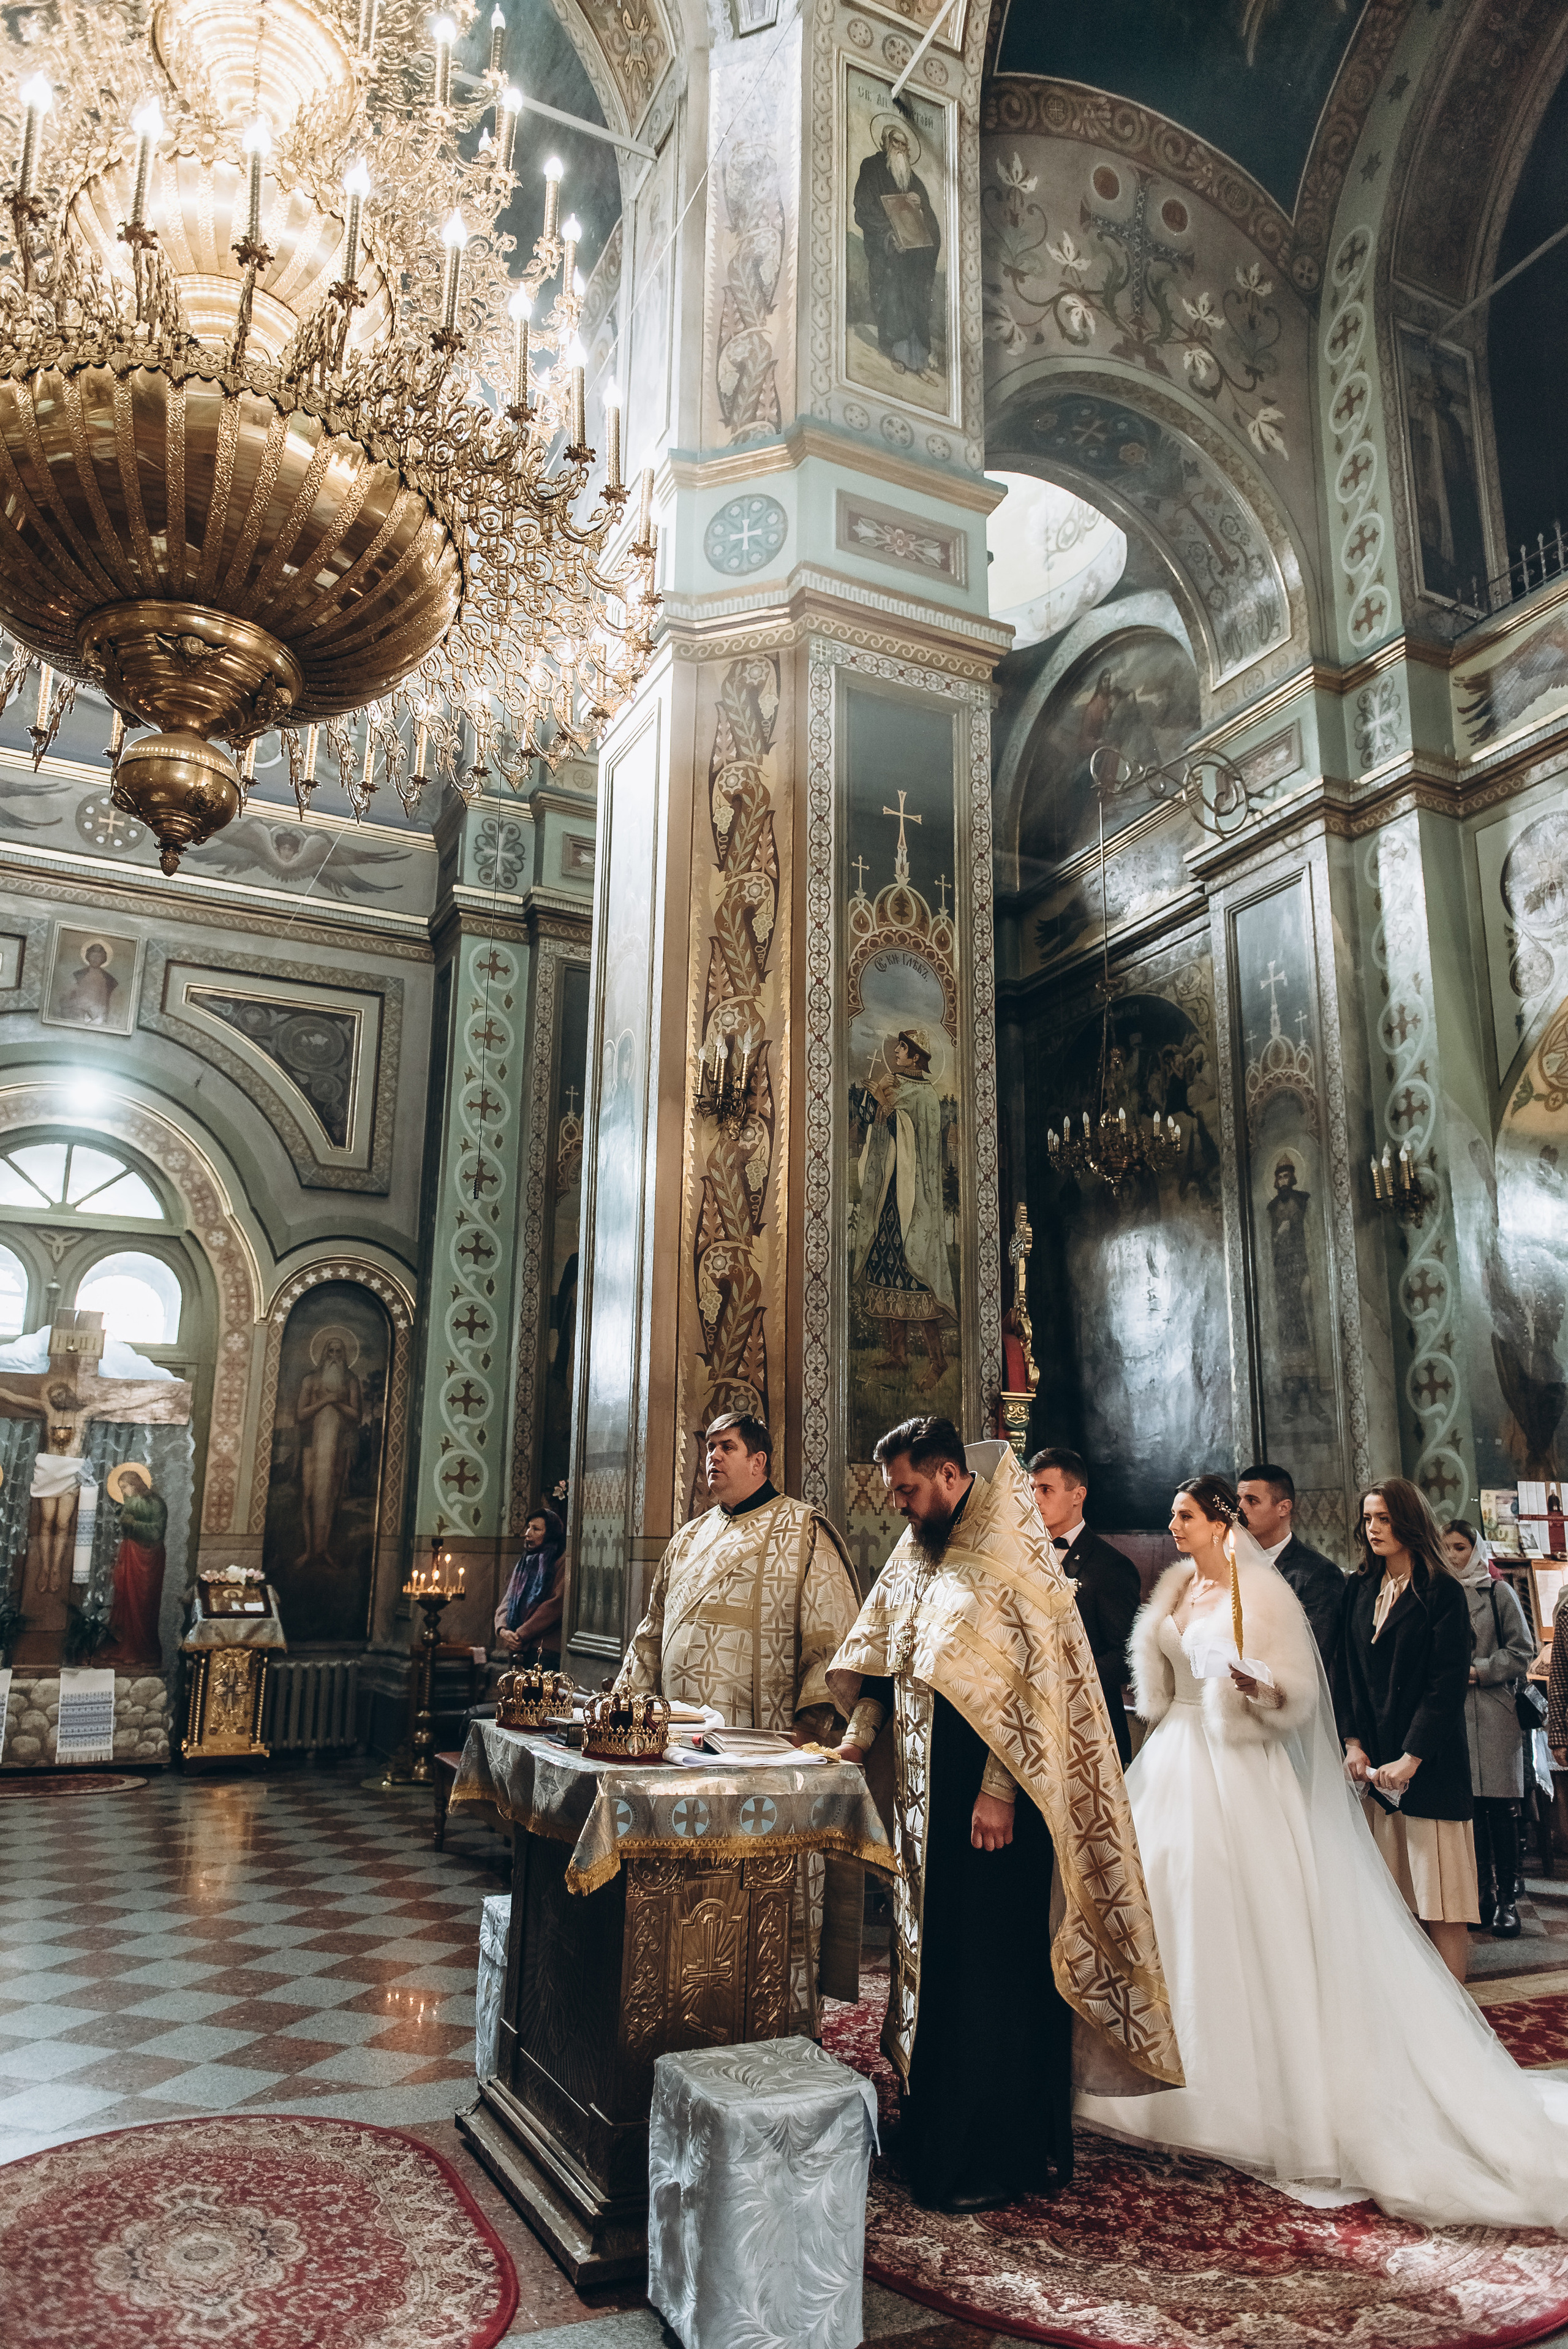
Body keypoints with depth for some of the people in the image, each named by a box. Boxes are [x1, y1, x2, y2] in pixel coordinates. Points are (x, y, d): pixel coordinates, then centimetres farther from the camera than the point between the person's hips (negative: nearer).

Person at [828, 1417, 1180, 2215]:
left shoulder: (1009, 1554, -13)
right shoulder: (918, 1553, 11)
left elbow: (1025, 1678, -18)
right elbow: (881, 1649, 16)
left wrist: (998, 1790, -21)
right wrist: (862, 1731, 3)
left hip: (992, 1801, -8)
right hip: (928, 1797, 8)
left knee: (991, 1968, -1)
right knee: (935, 1957, 15)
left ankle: (997, 2157, 12)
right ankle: (936, 2137, 28)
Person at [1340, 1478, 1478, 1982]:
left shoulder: (1441, 1593, -4)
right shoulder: (1360, 1591, 12)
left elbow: (1448, 1685, -9)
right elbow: (1350, 1673, 12)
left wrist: (1411, 1759, -13)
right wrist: (1354, 1743, 0)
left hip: (1430, 1763, -4)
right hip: (1374, 1762, 4)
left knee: (1441, 1903, -1)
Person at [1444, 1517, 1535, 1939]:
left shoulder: (1498, 1593, 5)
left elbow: (1522, 1651, 1)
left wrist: (1476, 1671, -8)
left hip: (1492, 1712, -2)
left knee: (1499, 1809, -3)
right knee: (1468, 1808, 2)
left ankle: (1506, 1900, 4)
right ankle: (1482, 1895, 11)